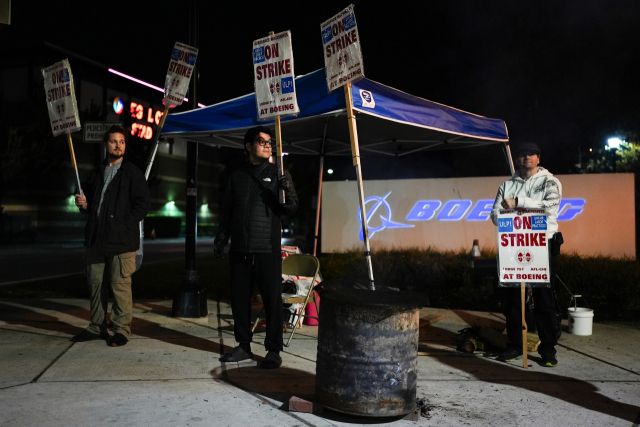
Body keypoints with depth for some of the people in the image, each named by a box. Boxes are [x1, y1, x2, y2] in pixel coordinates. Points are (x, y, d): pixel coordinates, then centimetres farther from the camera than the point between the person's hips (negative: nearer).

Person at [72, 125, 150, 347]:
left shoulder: (132, 173, 0)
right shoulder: (97, 173, 17)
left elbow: (142, 205, -7)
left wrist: (122, 223, -17)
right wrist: (84, 204, 3)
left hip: (121, 239, -6)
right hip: (96, 238, 6)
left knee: (120, 285, -5)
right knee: (95, 283, 11)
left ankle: (122, 329, 6)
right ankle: (97, 327, 24)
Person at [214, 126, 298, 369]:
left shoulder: (278, 174, 6)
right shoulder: (237, 176, 14)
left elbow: (291, 208, 0)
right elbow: (227, 210, 19)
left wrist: (286, 192, -20)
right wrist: (221, 238, 11)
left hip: (267, 248, -3)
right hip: (239, 249, 3)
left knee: (272, 300, -3)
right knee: (239, 299, 9)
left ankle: (273, 350, 7)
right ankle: (243, 346, 22)